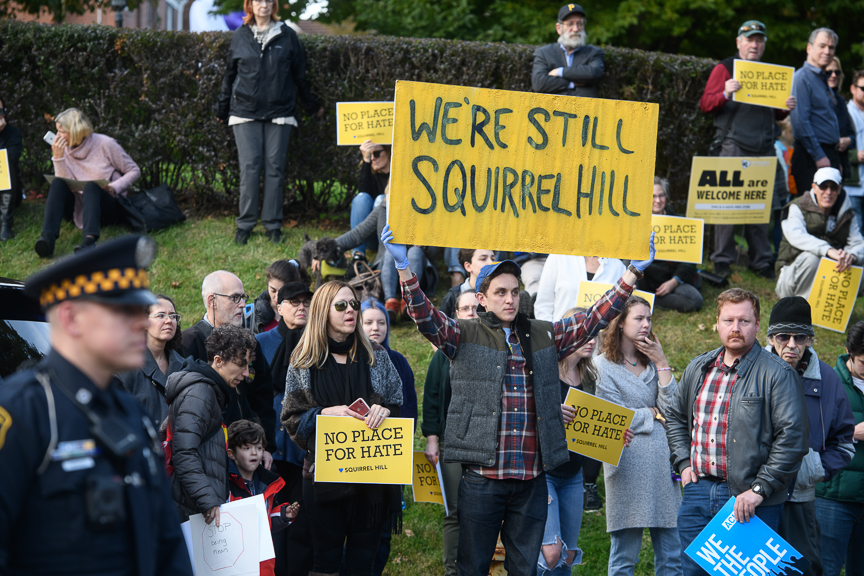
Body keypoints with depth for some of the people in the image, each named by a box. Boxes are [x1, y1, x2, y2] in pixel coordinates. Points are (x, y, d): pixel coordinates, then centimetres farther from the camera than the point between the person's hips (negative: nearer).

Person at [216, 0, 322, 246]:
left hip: (279, 113, 0)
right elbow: (230, 75, 15)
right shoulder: (240, 36, 7)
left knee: (274, 168, 0)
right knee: (249, 167, -4)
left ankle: (273, 224, 7)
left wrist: (312, 106, 18)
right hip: (245, 113, 0)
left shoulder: (287, 36, 5)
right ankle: (245, 224, 2)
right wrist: (222, 110, 19)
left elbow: (300, 75, 13)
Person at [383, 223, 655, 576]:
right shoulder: (465, 336, 4)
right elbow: (425, 317, -9)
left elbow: (595, 319, 11)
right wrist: (403, 268, -24)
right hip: (482, 478, -3)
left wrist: (633, 272, 3)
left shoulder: (545, 336, 13)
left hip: (531, 480, 3)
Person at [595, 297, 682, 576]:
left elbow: (672, 408, 3)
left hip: (662, 462, 5)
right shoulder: (604, 365, 2)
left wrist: (662, 363, -1)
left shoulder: (652, 363, 18)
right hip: (628, 464, -5)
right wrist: (655, 413, 1)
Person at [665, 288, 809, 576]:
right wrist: (683, 463, 13)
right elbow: (675, 416, 27)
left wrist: (759, 490, -17)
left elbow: (792, 437, -14)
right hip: (697, 492, 6)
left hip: (748, 501, -6)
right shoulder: (698, 368, 13)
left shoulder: (777, 374, -8)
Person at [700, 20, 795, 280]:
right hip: (734, 147, -4)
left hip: (764, 149, 4)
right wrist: (725, 94, -18)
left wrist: (786, 108, 4)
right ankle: (722, 260, 1)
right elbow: (705, 104, 0)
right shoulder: (724, 69, 5)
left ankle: (761, 261, 10)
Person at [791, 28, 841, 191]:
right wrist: (819, 156, -19)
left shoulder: (823, 80, 19)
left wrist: (835, 160, 19)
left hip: (829, 155, 9)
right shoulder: (802, 77, -10)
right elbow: (800, 121, -18)